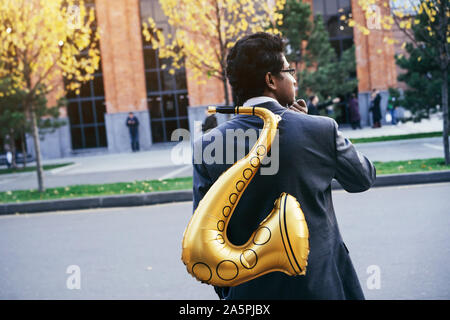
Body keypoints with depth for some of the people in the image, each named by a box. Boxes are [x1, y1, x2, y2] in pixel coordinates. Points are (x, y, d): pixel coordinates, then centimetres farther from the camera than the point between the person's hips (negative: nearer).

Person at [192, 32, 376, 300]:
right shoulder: (321, 129, -12)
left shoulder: (208, 145, -9)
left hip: (250, 289, 2)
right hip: (321, 285, -1)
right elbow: (364, 177, 5)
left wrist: (225, 289, 9)